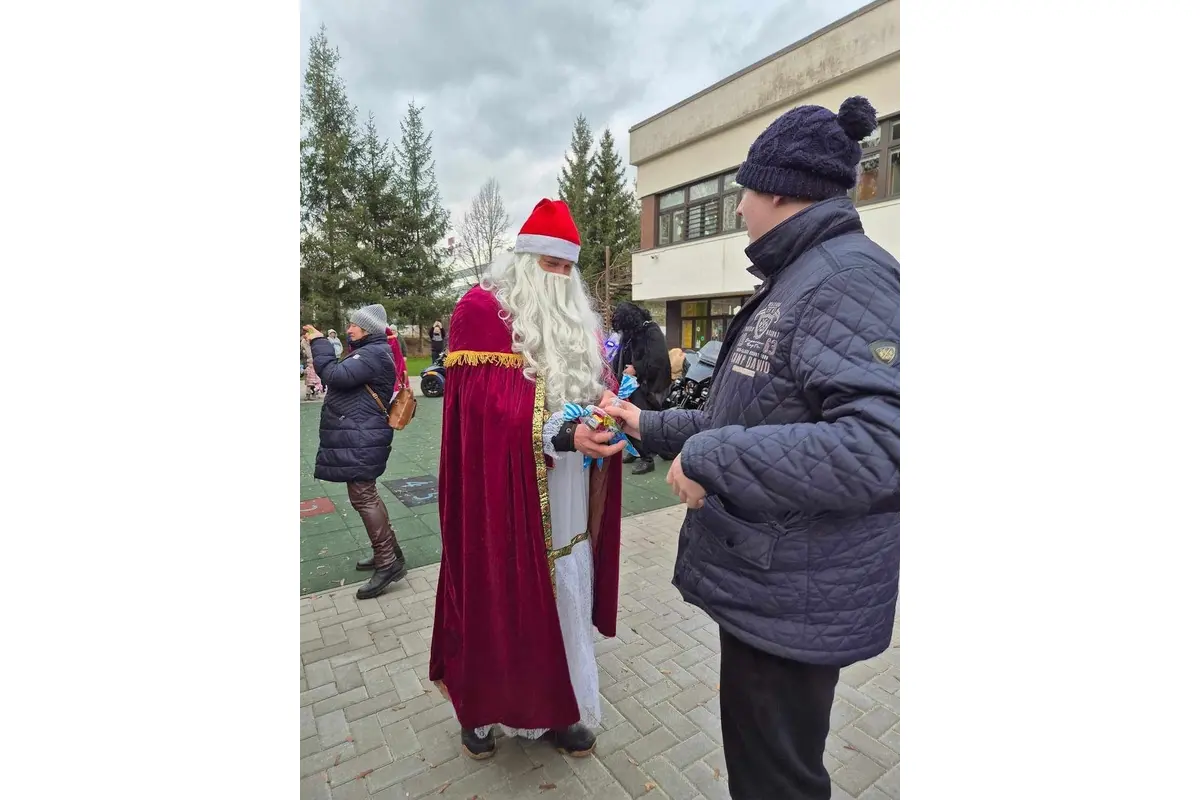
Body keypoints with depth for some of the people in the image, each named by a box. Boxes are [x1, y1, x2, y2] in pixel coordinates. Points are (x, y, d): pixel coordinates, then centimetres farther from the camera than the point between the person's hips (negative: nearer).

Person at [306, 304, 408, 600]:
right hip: (358, 437, 11)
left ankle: (388, 563, -2)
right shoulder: (368, 352, 20)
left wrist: (319, 343, -11)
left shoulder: (374, 354, -14)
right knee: (366, 495, 17)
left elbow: (336, 376, -23)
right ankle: (389, 551, 27)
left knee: (363, 497, -9)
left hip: (361, 440, -11)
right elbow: (343, 377, 17)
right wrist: (320, 345, 9)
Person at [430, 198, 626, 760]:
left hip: (568, 499, 6)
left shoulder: (576, 319, 13)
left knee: (566, 598, 15)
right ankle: (484, 708, 36)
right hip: (509, 495, -5)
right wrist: (561, 436, -28)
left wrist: (608, 400, -10)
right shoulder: (482, 309, -7)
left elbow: (600, 378, 14)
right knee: (502, 599, 10)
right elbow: (487, 407, -17)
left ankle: (561, 706, 36)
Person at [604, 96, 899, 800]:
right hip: (763, 582, 9)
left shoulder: (849, 274, -18)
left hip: (794, 599, -9)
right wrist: (653, 427, 19)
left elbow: (880, 444, -31)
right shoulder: (799, 282, 13)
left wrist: (709, 459, -24)